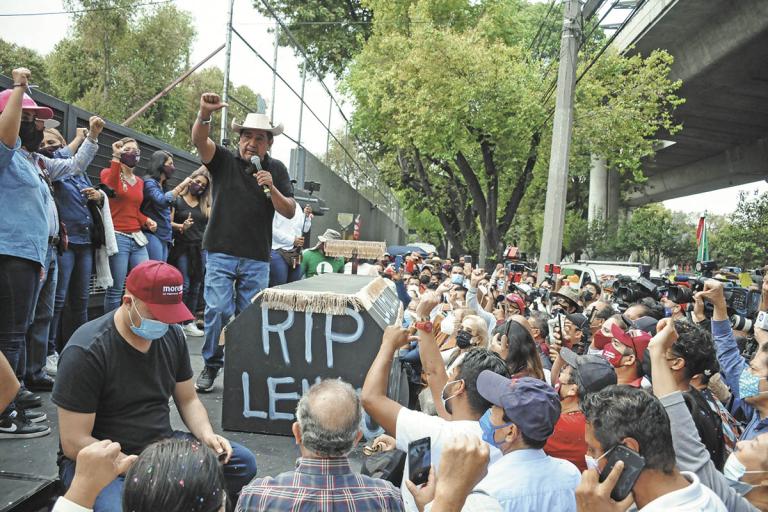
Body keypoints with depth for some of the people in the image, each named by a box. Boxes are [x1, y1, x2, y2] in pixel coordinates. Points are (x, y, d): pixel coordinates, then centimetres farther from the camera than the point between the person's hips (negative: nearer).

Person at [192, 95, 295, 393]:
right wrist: (204, 114, -34)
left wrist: (271, 188, -14)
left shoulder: (276, 170, 8)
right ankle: (211, 366, 12)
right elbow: (199, 141, -15)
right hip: (221, 253, -1)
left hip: (257, 259, 1)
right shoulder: (224, 160, 5)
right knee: (217, 311, -7)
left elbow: (290, 211, 3)